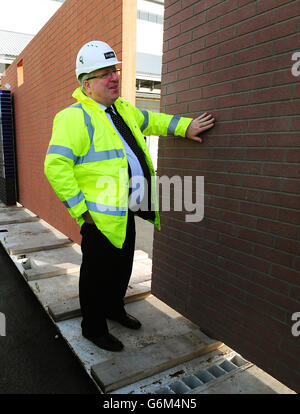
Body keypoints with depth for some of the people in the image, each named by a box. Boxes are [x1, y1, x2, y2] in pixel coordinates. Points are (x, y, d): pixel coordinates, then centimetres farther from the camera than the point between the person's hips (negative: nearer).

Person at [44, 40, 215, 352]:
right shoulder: (75, 117, -16)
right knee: (98, 275, 8)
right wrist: (80, 208, -21)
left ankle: (114, 309, 47)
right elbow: (56, 166, -23)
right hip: (99, 218, -8)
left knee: (122, 268, 23)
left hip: (125, 213, 9)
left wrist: (185, 126, 20)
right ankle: (93, 327, 31)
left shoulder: (122, 109, 12)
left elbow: (151, 121, 28)